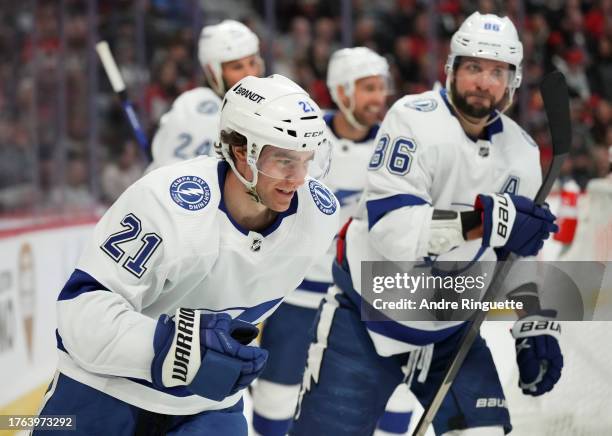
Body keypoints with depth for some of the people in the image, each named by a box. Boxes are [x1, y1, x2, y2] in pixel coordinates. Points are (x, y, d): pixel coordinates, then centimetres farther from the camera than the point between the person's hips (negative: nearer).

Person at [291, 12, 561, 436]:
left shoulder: (521, 152, 2)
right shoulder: (414, 120, -18)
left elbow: (522, 252, 14)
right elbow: (392, 229, -29)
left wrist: (536, 330, 6)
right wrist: (486, 221, -36)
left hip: (451, 327, 5)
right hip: (368, 317, -5)